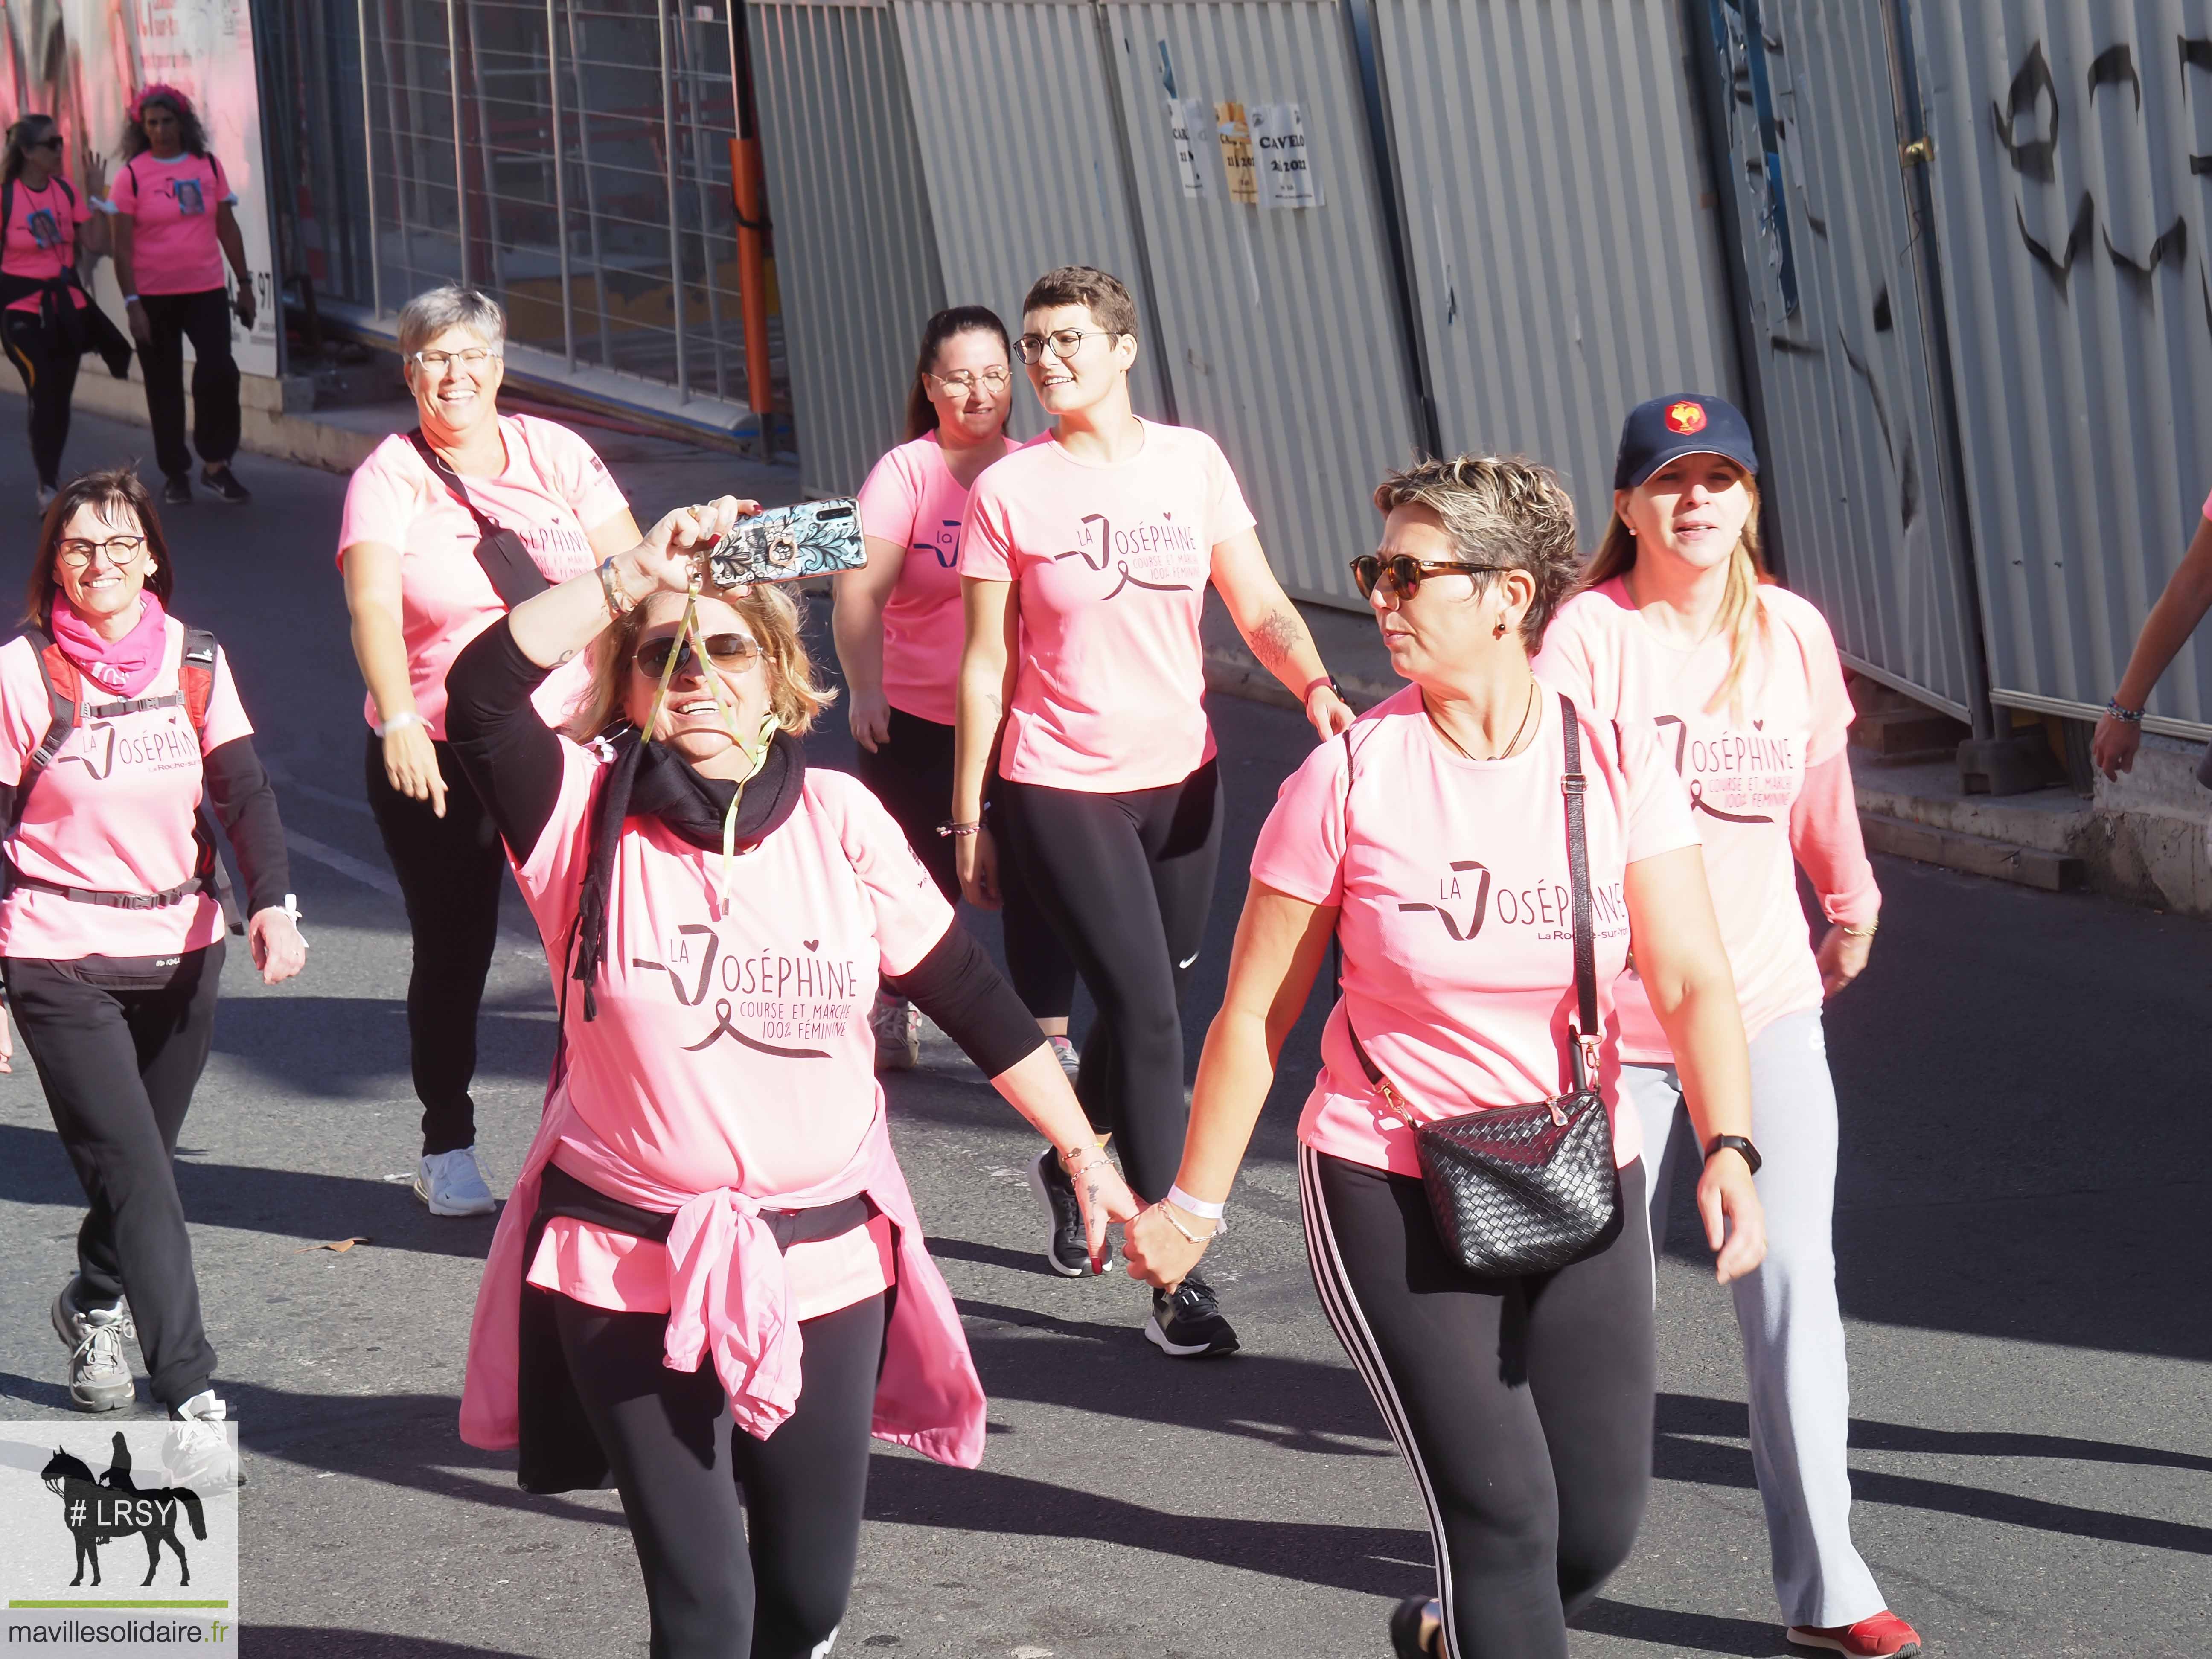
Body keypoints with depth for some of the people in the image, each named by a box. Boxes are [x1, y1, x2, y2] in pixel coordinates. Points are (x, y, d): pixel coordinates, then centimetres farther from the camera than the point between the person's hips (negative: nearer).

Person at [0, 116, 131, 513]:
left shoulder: (66, 191, 3)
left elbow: (97, 246, 2)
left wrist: (98, 195, -3)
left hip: (67, 304, 5)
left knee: (61, 395, 11)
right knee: (45, 394, -12)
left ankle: (50, 484, 25)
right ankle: (48, 487, -1)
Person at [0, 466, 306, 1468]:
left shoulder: (195, 663, 4)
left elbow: (244, 792, -2)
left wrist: (272, 903, -20)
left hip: (182, 952, 4)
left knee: (140, 1158, 17)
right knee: (136, 1176, -13)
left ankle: (92, 1309, 45)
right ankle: (190, 1394, -15)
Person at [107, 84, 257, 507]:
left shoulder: (208, 167, 3)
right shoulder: (132, 175, -6)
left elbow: (227, 228, 11)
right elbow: (123, 247, -7)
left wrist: (245, 284, 10)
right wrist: (132, 304, -13)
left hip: (206, 290, 2)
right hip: (155, 297, -2)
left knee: (219, 371, -14)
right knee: (164, 387, 6)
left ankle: (215, 464, 1)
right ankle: (175, 474, 20)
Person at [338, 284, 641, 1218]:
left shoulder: (553, 453, 6)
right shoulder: (389, 475, -3)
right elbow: (372, 608, -17)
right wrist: (400, 723, -32)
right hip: (434, 756, -2)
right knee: (453, 952, 6)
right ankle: (447, 1150, 21)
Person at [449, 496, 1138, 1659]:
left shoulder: (838, 819, -2)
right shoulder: (589, 815, -7)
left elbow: (970, 996, 4)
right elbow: (481, 693, -25)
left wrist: (1083, 1153, 6)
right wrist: (634, 577, -24)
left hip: (826, 1267, 2)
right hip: (633, 1276, -2)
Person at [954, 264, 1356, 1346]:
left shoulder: (1193, 462, 3)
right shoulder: (1009, 492, -5)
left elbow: (1260, 608, 2)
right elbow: (986, 665, -3)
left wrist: (1315, 686, -18)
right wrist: (969, 818, -2)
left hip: (1179, 779, 4)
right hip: (1059, 787, -4)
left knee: (1150, 1003, 14)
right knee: (1148, 1015, -11)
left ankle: (1069, 1171, 43)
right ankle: (1176, 1280, -6)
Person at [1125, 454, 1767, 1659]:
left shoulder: (1616, 764, -5)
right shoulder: (1350, 778, -9)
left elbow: (1691, 979, -10)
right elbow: (1256, 1014, -2)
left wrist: (1727, 1149, -25)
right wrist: (1194, 1204, -1)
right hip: (1391, 1197, -3)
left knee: (1598, 1526, 7)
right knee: (1505, 1513, -12)